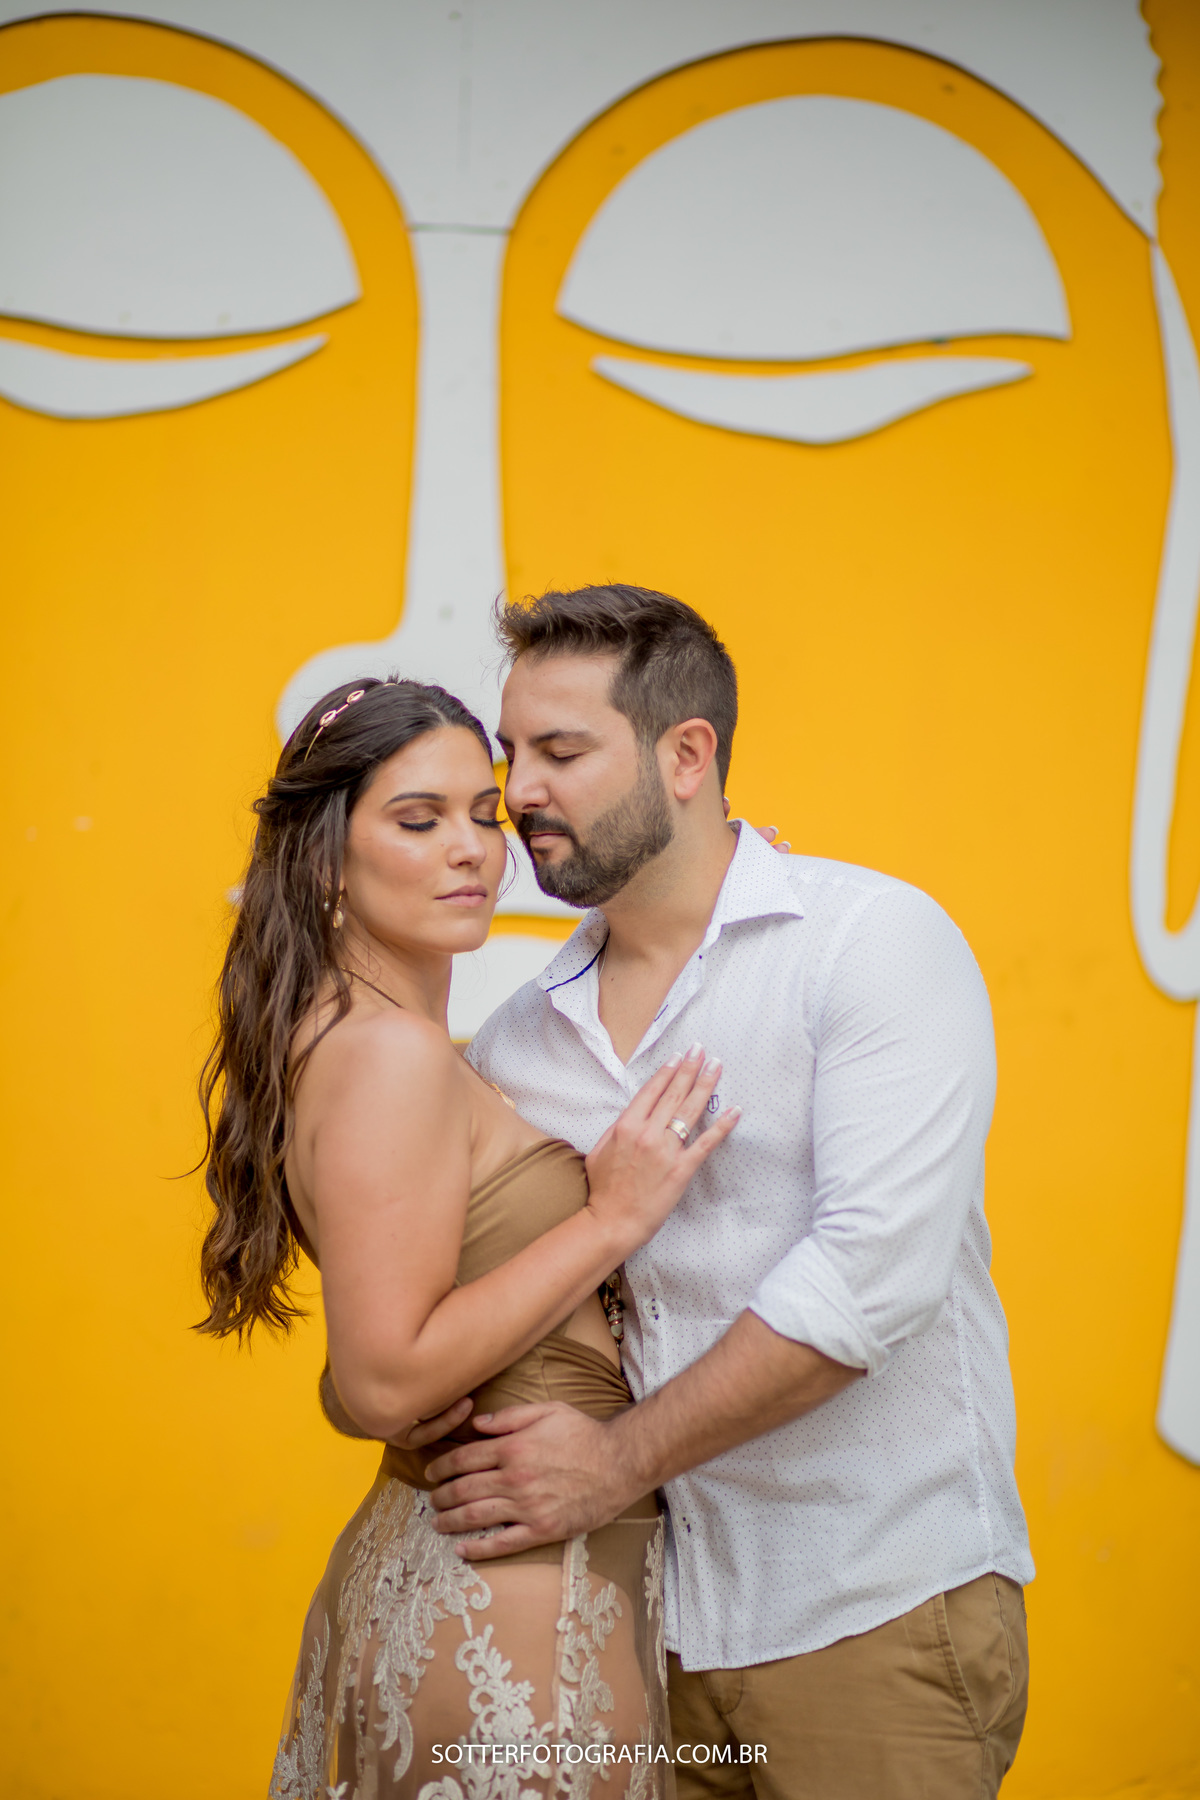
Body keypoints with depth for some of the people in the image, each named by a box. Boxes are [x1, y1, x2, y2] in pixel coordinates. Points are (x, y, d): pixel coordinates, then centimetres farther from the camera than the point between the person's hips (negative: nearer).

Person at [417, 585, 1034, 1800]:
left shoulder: (876, 942, -9)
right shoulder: (517, 1039, 6)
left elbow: (875, 1267, -20)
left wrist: (619, 1459, -18)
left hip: (873, 1613, -4)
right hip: (645, 1618, 5)